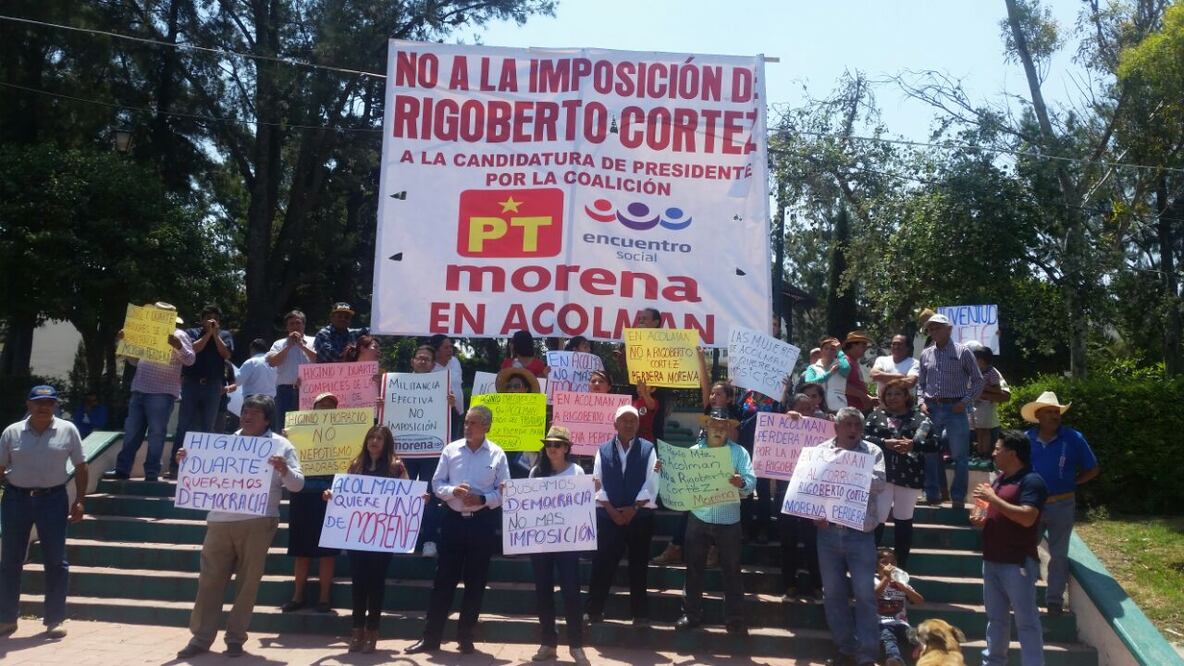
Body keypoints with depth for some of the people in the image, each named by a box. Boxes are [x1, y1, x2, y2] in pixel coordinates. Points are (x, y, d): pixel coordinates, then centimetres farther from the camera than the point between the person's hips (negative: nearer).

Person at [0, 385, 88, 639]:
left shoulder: (68, 430, 0)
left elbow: (80, 468, 3)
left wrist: (79, 501, -3)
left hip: (53, 498, -1)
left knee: (55, 561, 2)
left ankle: (55, 619, 10)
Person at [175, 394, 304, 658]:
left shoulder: (280, 445, 3)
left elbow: (297, 484, -1)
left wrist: (284, 471, -21)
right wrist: (186, 463, 3)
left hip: (257, 524, -3)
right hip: (220, 522, 3)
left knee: (248, 581, 3)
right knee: (210, 579, 4)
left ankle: (236, 638, 13)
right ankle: (201, 637, 13)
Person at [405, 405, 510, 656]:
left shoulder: (497, 454, -2)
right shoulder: (451, 449, 2)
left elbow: (504, 492, -2)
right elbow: (436, 484, 3)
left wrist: (482, 499, -18)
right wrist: (453, 491, -16)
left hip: (482, 523, -1)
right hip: (454, 520, 1)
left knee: (475, 582, 8)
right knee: (443, 579, 4)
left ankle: (465, 637, 21)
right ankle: (431, 637, 13)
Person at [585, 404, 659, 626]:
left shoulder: (648, 449, 2)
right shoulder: (603, 450, 6)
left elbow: (651, 483, -4)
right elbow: (597, 483, 1)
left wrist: (633, 509, -11)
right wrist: (612, 510, -9)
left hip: (640, 515, -1)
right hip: (608, 516, 1)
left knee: (639, 566, 6)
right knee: (602, 564, 2)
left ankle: (641, 613, 16)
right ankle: (594, 610, 12)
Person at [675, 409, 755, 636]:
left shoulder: (739, 452, -3)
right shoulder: (694, 451, 3)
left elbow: (752, 481, -14)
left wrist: (741, 484, -35)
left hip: (728, 521, -2)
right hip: (698, 519, 2)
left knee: (731, 571, 5)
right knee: (694, 569, 9)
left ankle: (735, 619, 13)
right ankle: (691, 614, 20)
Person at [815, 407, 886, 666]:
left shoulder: (872, 452, 0)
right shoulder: (821, 450, 3)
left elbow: (878, 483, -15)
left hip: (860, 533, -2)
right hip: (828, 532, 2)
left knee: (865, 594, -1)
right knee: (833, 593, 11)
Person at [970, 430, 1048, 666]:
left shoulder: (1031, 481, -13)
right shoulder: (1000, 478, 14)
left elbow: (1027, 517, -26)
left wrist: (992, 498, -22)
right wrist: (979, 517, 5)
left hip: (1018, 564, -9)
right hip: (992, 560, 9)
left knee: (1026, 621, -3)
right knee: (995, 618, 17)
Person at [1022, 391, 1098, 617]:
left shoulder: (1074, 438, -7)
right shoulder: (1026, 439, -3)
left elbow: (1092, 470, 1)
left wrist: (1069, 483, -4)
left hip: (1062, 506, -1)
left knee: (1058, 555, 9)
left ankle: (1054, 600, 20)